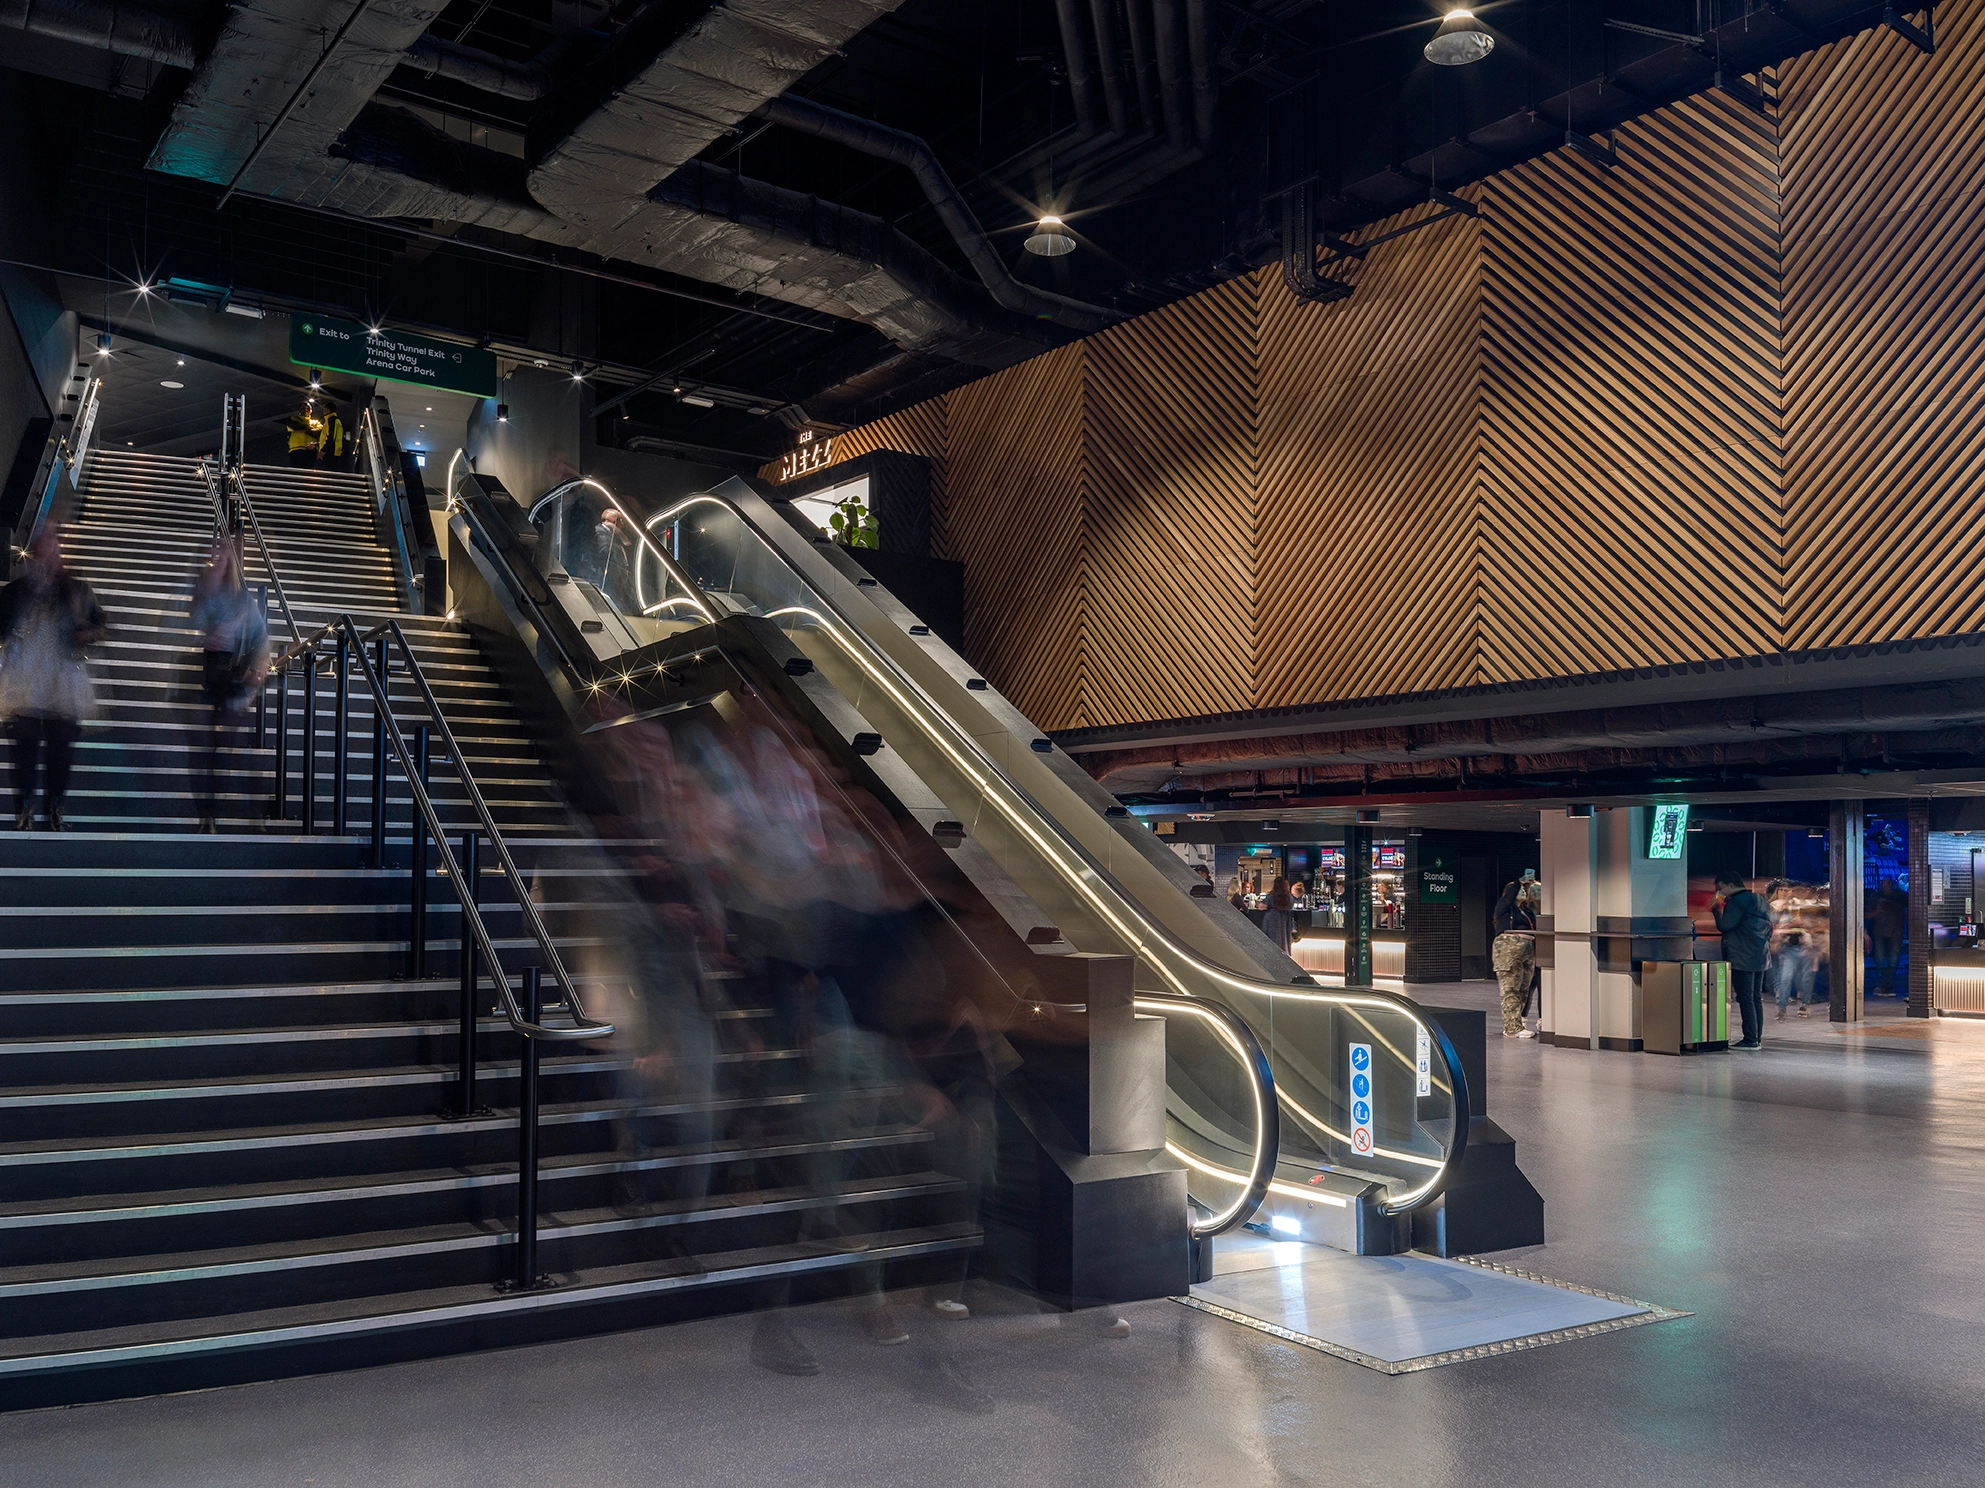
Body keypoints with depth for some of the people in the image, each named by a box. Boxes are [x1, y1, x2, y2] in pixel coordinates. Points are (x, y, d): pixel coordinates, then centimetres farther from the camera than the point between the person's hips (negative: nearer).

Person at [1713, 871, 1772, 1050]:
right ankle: (1757, 1038, 13)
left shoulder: (1736, 902, -11)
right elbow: (1769, 927, 23)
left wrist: (1717, 909, -3)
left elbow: (1724, 926, -16)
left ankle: (1750, 1040, -10)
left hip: (1742, 958, -9)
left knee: (1745, 998, -8)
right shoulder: (1758, 901, 18)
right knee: (1756, 998, 11)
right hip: (1760, 957, 9)